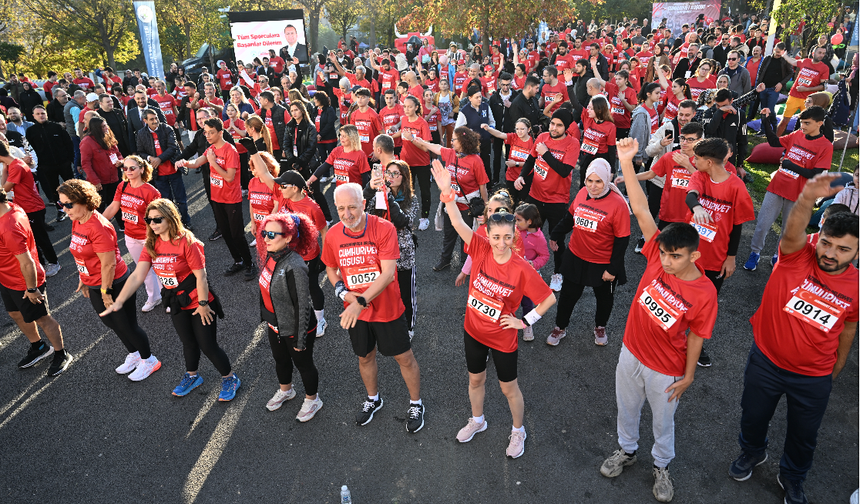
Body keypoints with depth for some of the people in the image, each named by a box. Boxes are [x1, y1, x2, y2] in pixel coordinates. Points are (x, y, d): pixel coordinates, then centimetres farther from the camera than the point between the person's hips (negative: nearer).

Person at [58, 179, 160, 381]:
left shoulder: (97, 226, -27)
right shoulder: (77, 222, 2)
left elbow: (109, 263, -25)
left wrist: (106, 292, -20)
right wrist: (83, 279, 17)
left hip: (114, 285, -9)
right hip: (94, 287, 10)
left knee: (128, 326, 6)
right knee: (113, 324, 24)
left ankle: (149, 361, 27)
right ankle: (134, 355, 45)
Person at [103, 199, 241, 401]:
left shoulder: (187, 242, -23)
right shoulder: (152, 245, -3)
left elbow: (201, 276, -21)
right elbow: (137, 276, -10)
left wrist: (202, 304, -17)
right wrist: (118, 302, -19)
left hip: (198, 303, -6)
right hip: (177, 305, 6)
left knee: (208, 346, 2)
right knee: (188, 343, 23)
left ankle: (230, 379, 25)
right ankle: (192, 376, 48)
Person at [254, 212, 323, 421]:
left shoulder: (294, 267, -32)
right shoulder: (270, 256, -7)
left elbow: (301, 306, -27)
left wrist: (300, 339, -20)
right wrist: (267, 317, 19)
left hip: (295, 329, -8)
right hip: (275, 325, 8)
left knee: (303, 364, 16)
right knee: (280, 360, 29)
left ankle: (312, 399, 41)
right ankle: (285, 390, 57)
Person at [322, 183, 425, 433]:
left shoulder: (384, 229, -22)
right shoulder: (333, 235, -8)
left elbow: (388, 273, -27)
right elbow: (331, 268, 9)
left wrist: (361, 301, -34)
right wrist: (342, 291, -11)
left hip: (387, 309, -4)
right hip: (354, 310, 4)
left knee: (404, 357, 11)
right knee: (365, 357, 23)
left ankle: (416, 404, 36)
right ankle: (373, 399, 49)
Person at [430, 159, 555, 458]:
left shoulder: (522, 269, -24)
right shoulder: (481, 250, -16)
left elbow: (549, 299, -15)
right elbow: (458, 224, -26)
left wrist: (525, 322, -13)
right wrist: (447, 192, -39)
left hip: (502, 337, -3)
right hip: (473, 330, 4)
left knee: (509, 388, 17)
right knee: (476, 379, 25)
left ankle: (518, 432, 44)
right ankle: (477, 421, 52)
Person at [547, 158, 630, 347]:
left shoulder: (617, 204, -22)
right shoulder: (582, 193, -8)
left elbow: (622, 240, -17)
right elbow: (570, 217, 10)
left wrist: (613, 269, -15)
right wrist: (556, 236, 17)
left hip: (603, 264, -3)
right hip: (576, 258, 4)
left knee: (604, 297, 21)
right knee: (568, 294, 17)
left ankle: (600, 327, 48)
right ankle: (560, 328, 38)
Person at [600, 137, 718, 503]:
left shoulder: (705, 294, -25)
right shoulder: (657, 257, -19)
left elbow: (694, 337, -13)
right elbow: (640, 209, -25)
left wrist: (688, 376, -4)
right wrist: (626, 162, -31)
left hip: (665, 371, -3)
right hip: (631, 353, 3)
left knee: (663, 422, 23)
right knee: (626, 409, 25)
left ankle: (661, 466, 50)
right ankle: (627, 450, 53)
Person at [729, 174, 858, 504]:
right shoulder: (798, 256, -19)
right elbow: (792, 231, -43)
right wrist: (807, 198, -63)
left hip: (814, 378, 1)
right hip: (766, 361, -1)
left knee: (804, 434, 21)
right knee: (753, 415, 22)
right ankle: (752, 452, 54)